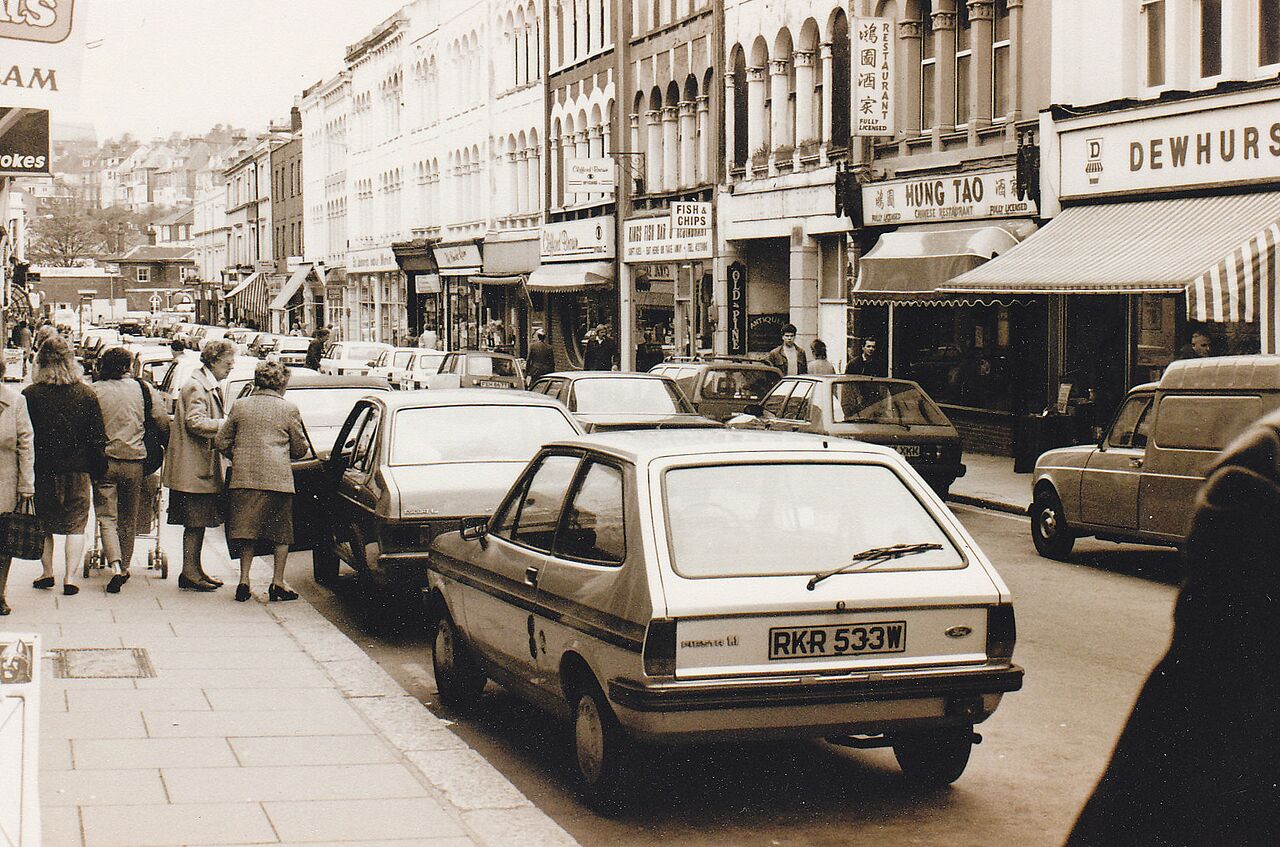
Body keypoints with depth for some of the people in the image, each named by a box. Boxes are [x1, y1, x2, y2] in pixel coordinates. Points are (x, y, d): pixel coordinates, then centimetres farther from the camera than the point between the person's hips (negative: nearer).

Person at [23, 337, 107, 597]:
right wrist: (99, 468, 7)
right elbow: (98, 437, -2)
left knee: (43, 524, 16)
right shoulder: (86, 395, -4)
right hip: (77, 471, 0)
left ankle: (47, 573, 22)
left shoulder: (29, 395, -8)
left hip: (41, 471, 0)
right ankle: (69, 578, 1)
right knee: (75, 525, 6)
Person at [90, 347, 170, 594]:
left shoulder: (92, 391, -3)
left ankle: (116, 567, -16)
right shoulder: (143, 389, -1)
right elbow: (164, 422, -1)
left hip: (103, 461, -1)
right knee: (129, 519, 15)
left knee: (107, 518, 1)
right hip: (134, 462, 1)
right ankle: (124, 567, 23)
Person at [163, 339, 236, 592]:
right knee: (195, 521, -6)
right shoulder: (196, 387, -14)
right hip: (194, 467, -10)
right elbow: (196, 423, -22)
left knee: (200, 521, 13)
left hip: (205, 465, 10)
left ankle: (195, 569, 18)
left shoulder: (212, 387, 18)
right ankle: (189, 572, -2)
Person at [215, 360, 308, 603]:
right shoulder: (289, 409, -1)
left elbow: (222, 441, 9)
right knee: (281, 531, 9)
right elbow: (300, 449, 6)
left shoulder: (240, 406, 6)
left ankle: (244, 580, 6)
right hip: (278, 478, -2)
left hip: (244, 476, 2)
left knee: (248, 529, 11)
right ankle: (278, 582, 9)